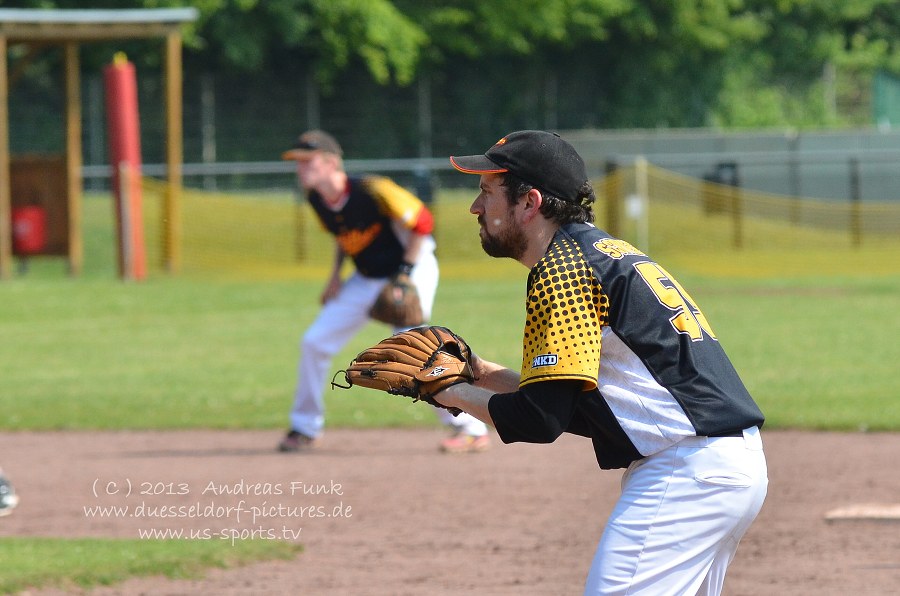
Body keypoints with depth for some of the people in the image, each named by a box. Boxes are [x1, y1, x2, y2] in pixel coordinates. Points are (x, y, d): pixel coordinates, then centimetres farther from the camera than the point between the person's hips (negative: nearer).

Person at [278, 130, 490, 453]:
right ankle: (305, 429, 18)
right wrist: (335, 275, 6)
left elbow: (422, 222, -20)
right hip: (366, 279, 8)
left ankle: (472, 429, -11)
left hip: (411, 269, -8)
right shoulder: (316, 199, -4)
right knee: (314, 342, 2)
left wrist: (406, 272, -22)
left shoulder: (372, 191, -27)